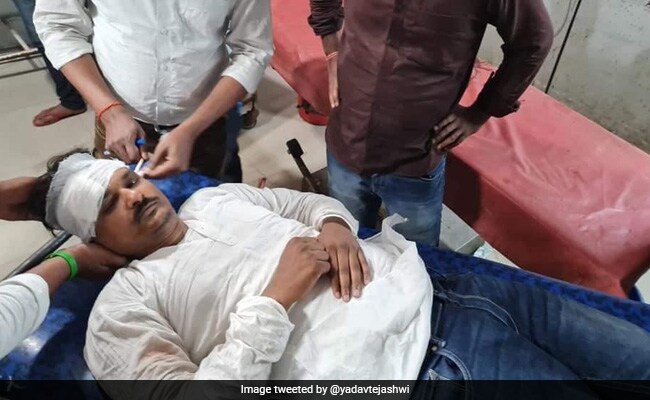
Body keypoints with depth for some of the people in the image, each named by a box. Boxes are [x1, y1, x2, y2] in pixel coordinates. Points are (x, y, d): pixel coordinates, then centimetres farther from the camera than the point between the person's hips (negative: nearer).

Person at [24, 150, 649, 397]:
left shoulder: (215, 196, 17)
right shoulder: (122, 308, -1)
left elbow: (312, 202, 21)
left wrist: (335, 224, -2)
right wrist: (276, 300, -17)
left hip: (435, 294, 7)